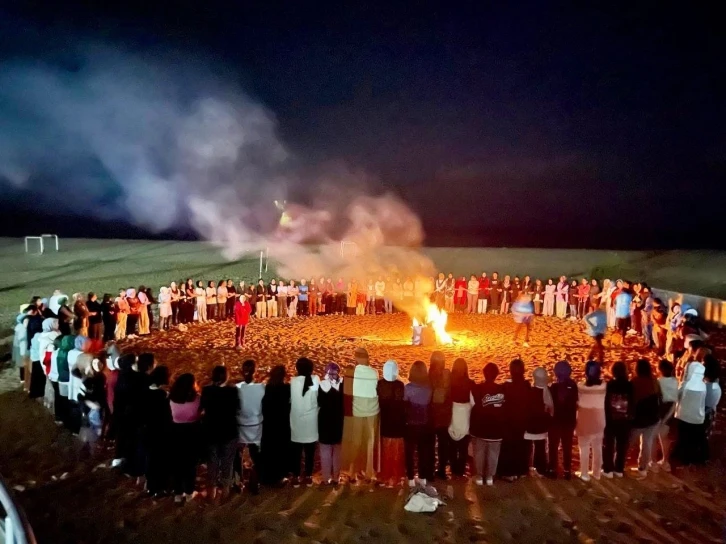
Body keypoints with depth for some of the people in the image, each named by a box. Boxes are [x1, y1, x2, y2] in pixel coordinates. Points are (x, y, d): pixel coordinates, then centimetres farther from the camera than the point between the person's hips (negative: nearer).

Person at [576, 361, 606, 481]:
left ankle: (585, 474, 17)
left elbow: (577, 403, -14)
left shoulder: (581, 386, -19)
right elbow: (606, 402, -6)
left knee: (584, 448, 11)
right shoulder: (604, 386, -12)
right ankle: (597, 473, 29)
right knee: (598, 447, 18)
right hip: (599, 420, 3)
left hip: (584, 420, -3)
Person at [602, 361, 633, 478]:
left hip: (610, 419, -2)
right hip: (625, 420, 2)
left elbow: (605, 403, -11)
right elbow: (633, 403, 0)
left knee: (608, 444, 9)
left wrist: (605, 418, -1)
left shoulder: (609, 385, -14)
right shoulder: (630, 385, -6)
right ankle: (619, 469, 20)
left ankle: (608, 470, 12)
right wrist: (631, 417, 9)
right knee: (622, 445, 13)